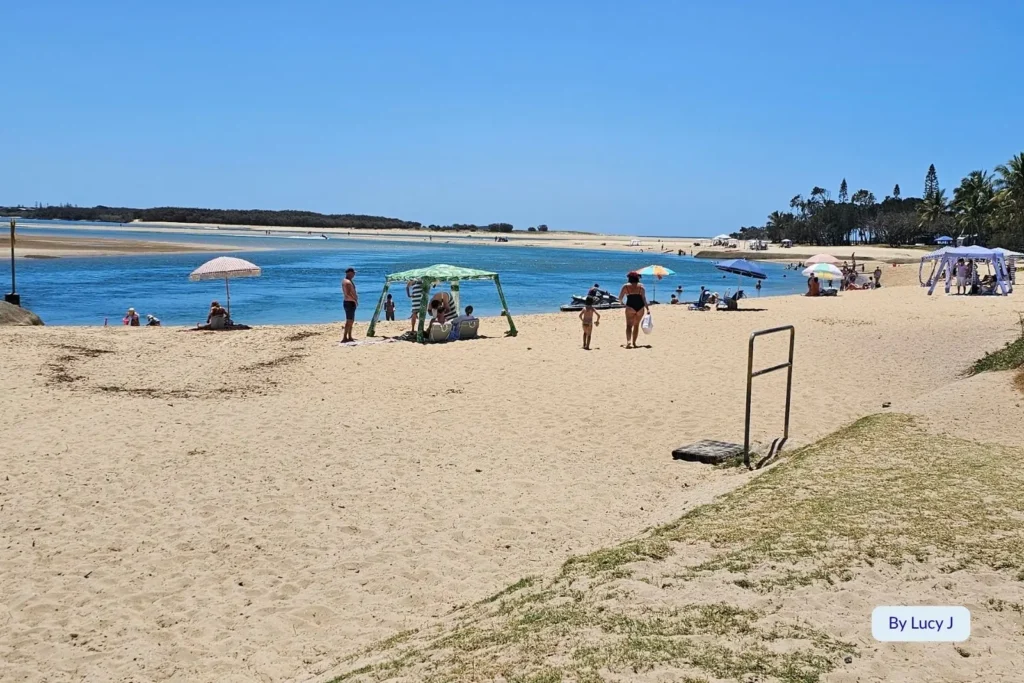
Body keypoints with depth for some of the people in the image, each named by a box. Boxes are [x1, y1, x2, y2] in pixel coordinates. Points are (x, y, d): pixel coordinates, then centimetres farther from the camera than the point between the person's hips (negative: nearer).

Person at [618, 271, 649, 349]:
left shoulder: (626, 286, 2)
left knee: (629, 325, -4)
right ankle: (634, 343, 17)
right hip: (640, 307, 2)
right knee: (636, 325, 15)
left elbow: (620, 298, 5)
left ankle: (628, 342, -25)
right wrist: (647, 308, -4)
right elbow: (644, 298, -4)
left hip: (630, 306, -2)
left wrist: (622, 301, 28)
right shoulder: (641, 286, 5)